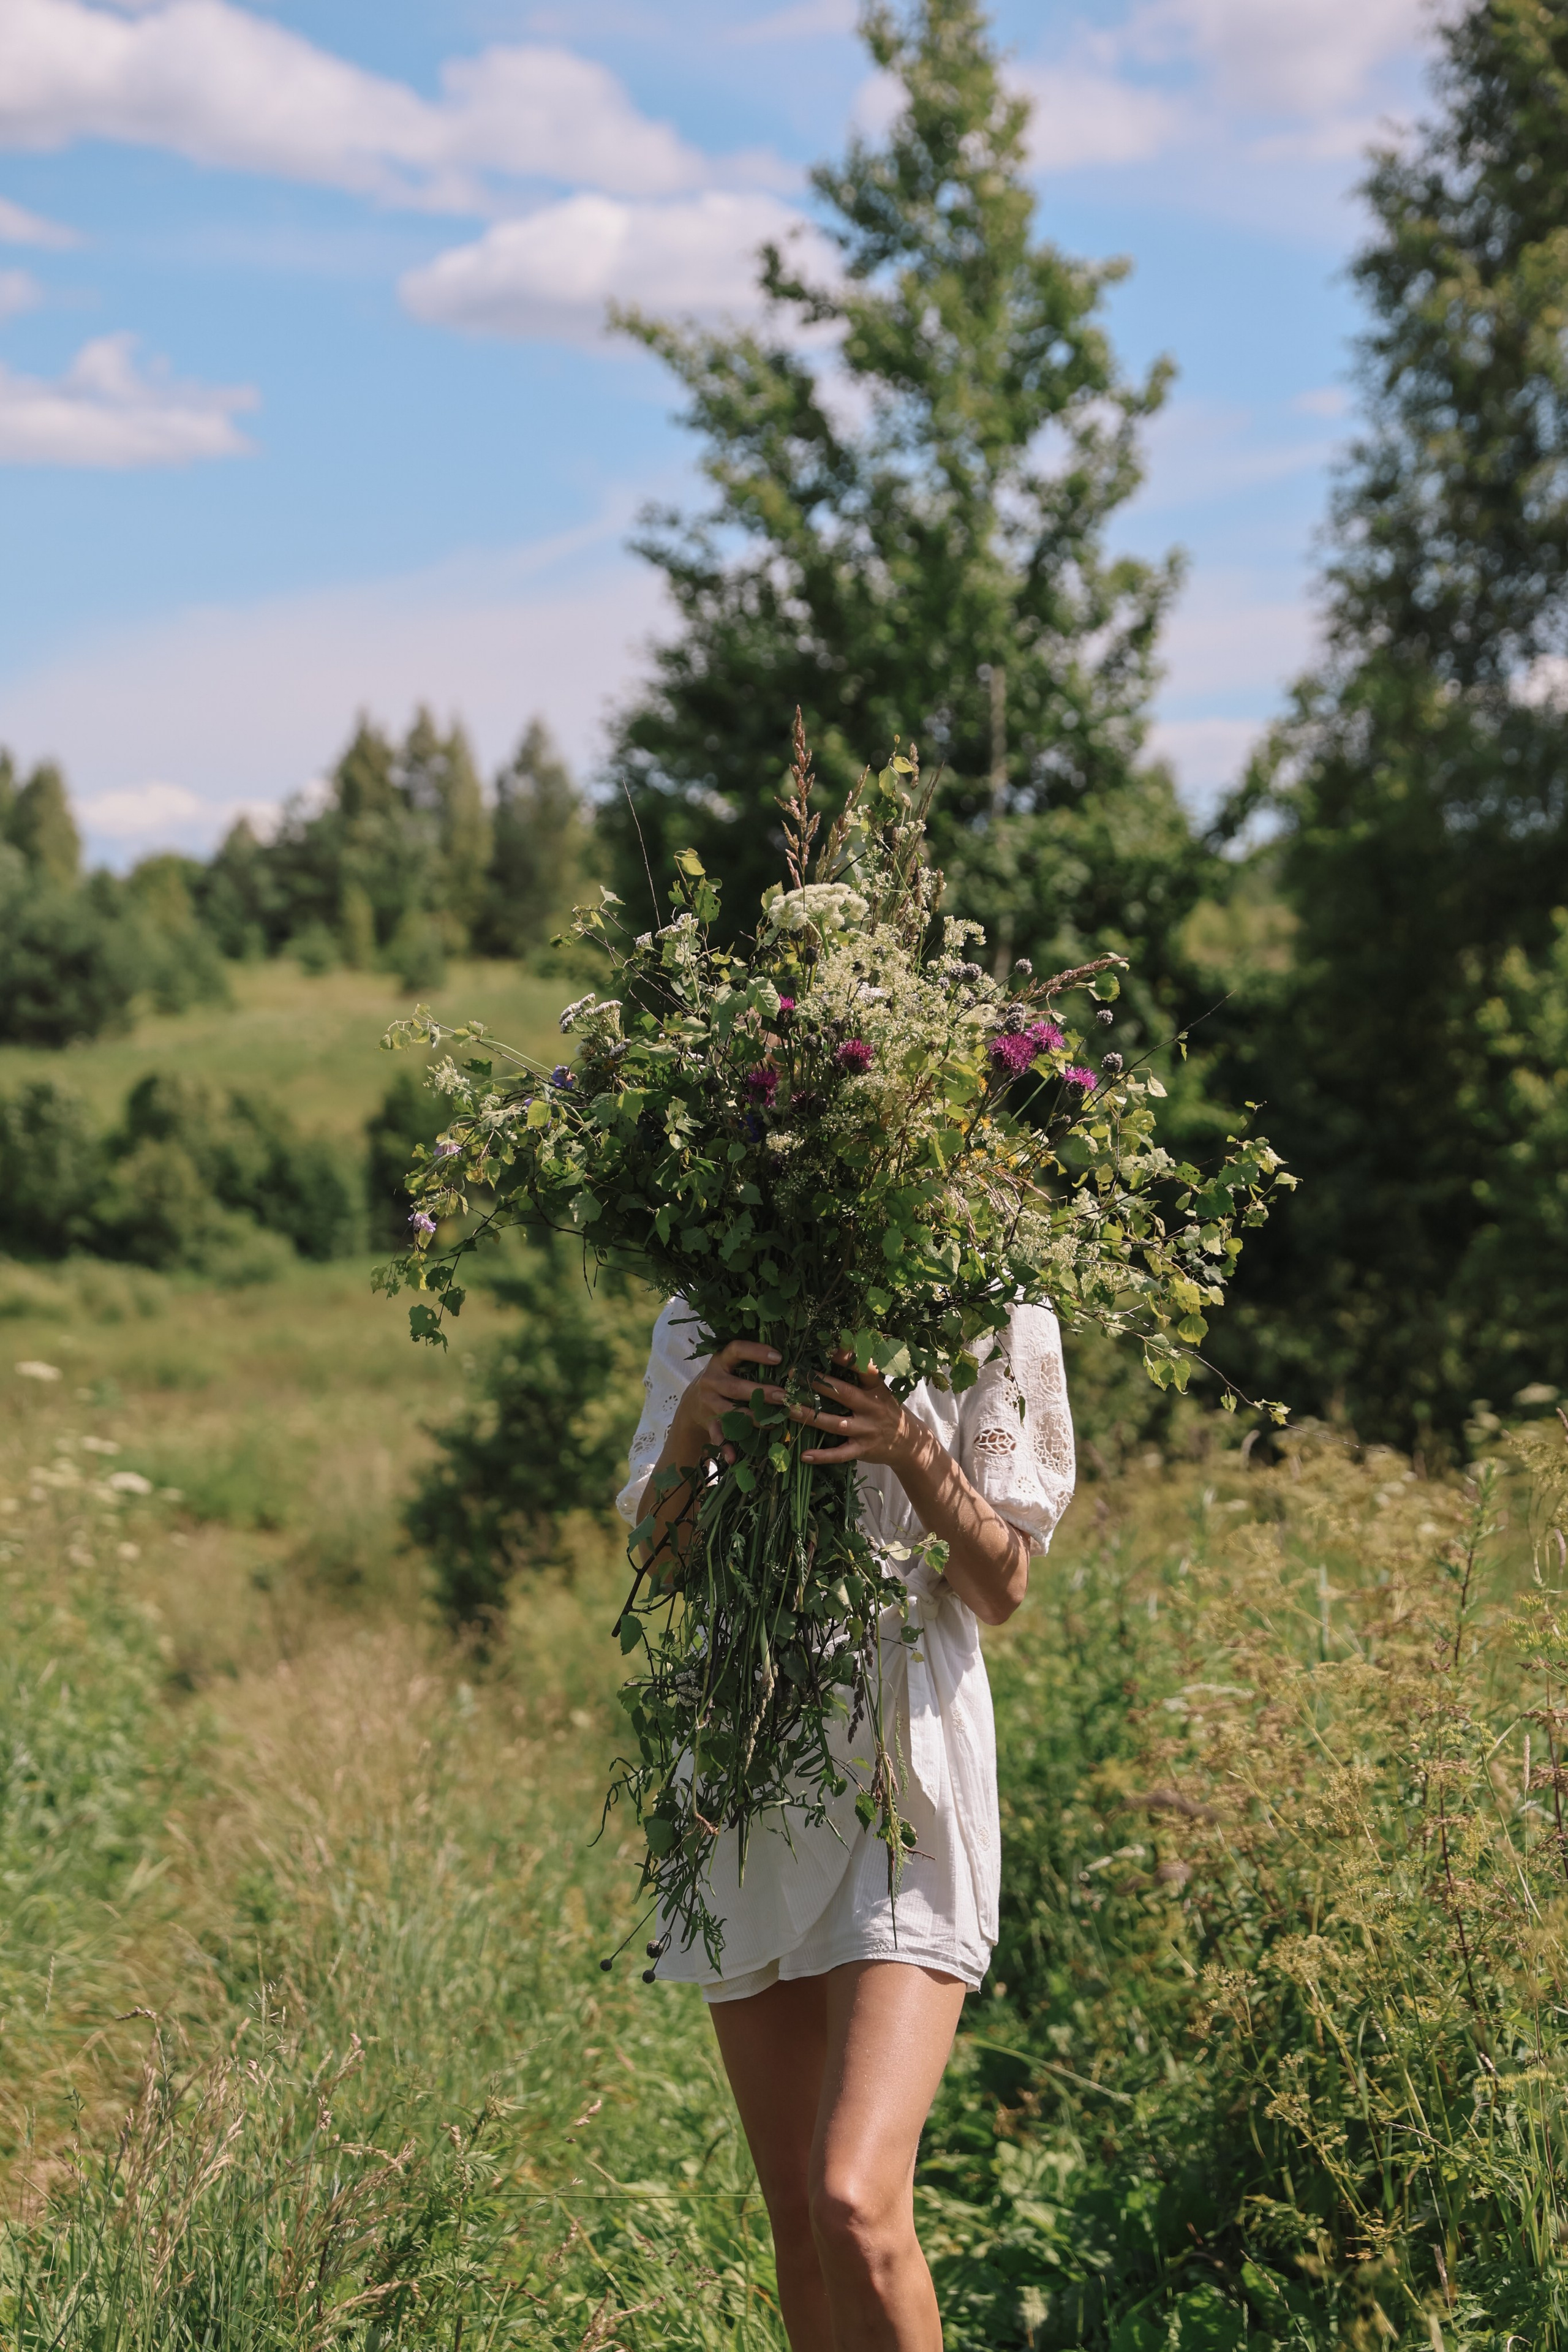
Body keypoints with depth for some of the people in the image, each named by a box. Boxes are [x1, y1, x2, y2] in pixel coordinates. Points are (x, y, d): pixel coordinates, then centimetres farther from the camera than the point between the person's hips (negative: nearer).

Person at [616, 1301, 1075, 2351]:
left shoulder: (989, 1319, 0)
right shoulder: (702, 1321, 8)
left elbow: (1001, 1591, -2)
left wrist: (912, 1450, -20)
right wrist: (691, 1425, -17)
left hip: (907, 1759, -4)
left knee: (856, 2208, -19)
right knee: (797, 2217, 10)